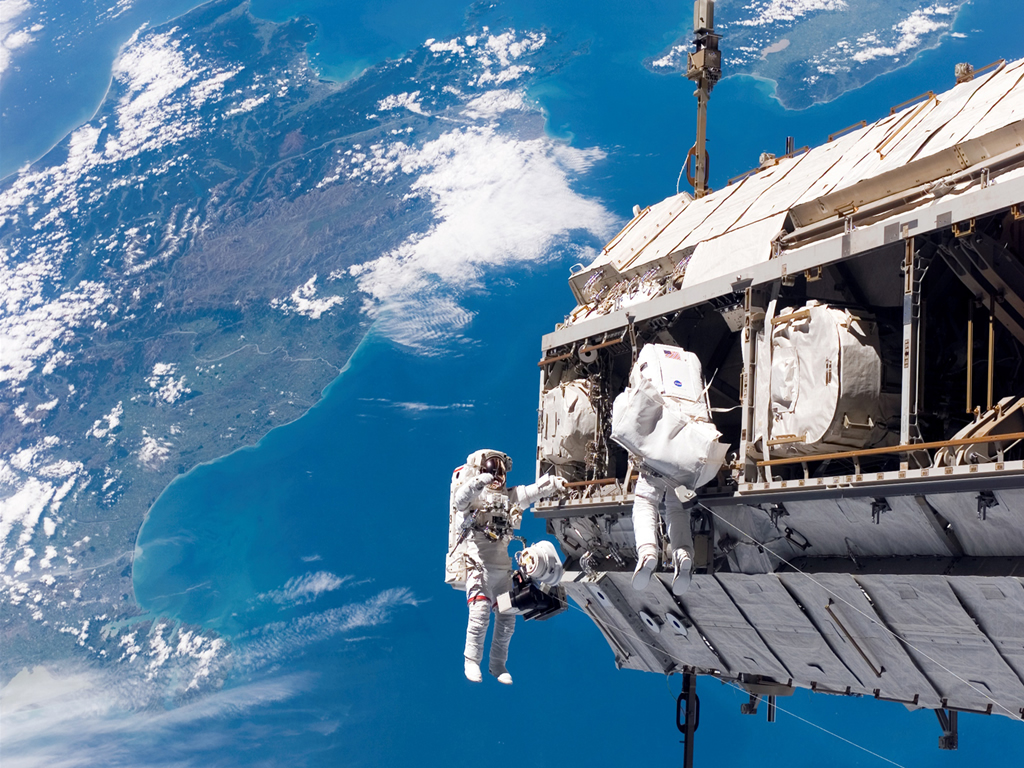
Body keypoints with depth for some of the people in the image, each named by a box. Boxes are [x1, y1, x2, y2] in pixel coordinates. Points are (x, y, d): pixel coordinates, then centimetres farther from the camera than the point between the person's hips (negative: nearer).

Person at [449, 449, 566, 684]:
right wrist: (478, 482, -38)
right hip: (477, 562, -6)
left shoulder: (509, 496, 16)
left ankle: (498, 664, 18)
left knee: (507, 617, 5)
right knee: (480, 612, -19)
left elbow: (533, 491, 4)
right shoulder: (474, 493, -1)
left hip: (501, 564, 6)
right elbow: (460, 499, -22)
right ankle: (472, 661, -5)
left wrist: (554, 483, -14)